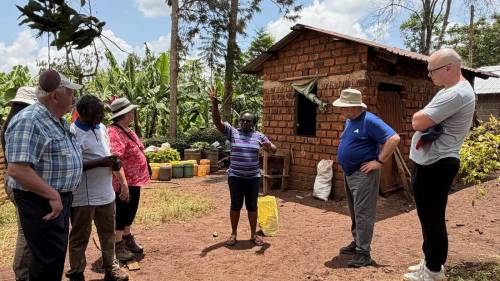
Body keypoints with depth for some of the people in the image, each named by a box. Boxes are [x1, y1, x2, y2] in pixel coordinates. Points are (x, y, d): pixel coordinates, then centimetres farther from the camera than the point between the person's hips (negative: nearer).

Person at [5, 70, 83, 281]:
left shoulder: (58, 121, 9)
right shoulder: (29, 121, -21)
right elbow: (16, 169, -27)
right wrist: (53, 195, -24)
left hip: (60, 198, 9)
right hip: (42, 202, -9)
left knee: (56, 253, 21)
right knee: (49, 258, 2)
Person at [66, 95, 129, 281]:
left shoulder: (102, 128, 8)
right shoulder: (72, 133, -15)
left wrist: (113, 162, -3)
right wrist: (99, 162, -25)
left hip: (105, 193, 7)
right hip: (83, 196, -7)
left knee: (108, 232, 17)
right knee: (80, 237, 9)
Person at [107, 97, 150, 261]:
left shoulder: (127, 130, 11)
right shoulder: (114, 133, -21)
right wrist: (123, 183, -32)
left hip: (134, 181, 10)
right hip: (124, 183, -10)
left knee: (130, 212, 21)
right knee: (121, 214, 4)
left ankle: (127, 239, 37)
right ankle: (118, 246, 19)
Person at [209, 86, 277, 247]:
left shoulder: (259, 135, 3)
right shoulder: (232, 132, -2)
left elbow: (273, 150, 6)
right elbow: (217, 121, -13)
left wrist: (268, 146, -19)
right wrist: (214, 102, -26)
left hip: (253, 177, 1)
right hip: (235, 177, -1)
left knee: (252, 206, 10)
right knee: (235, 206, 8)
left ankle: (253, 234, 24)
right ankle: (233, 234, 23)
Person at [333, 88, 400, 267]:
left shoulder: (369, 121, -17)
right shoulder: (349, 121, 11)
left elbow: (394, 139, -23)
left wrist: (379, 161, -21)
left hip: (364, 175, -9)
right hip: (348, 174, 9)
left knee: (363, 214, -5)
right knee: (354, 213, 18)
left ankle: (363, 253, 3)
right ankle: (356, 243, 31)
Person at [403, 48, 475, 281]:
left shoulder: (456, 94, -21)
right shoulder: (451, 89, 14)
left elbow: (418, 122, -24)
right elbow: (422, 121, 16)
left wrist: (420, 115, -3)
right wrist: (424, 117, -5)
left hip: (435, 166, -10)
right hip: (432, 163, 11)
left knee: (432, 219, 1)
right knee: (429, 217, 19)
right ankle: (431, 262, 32)